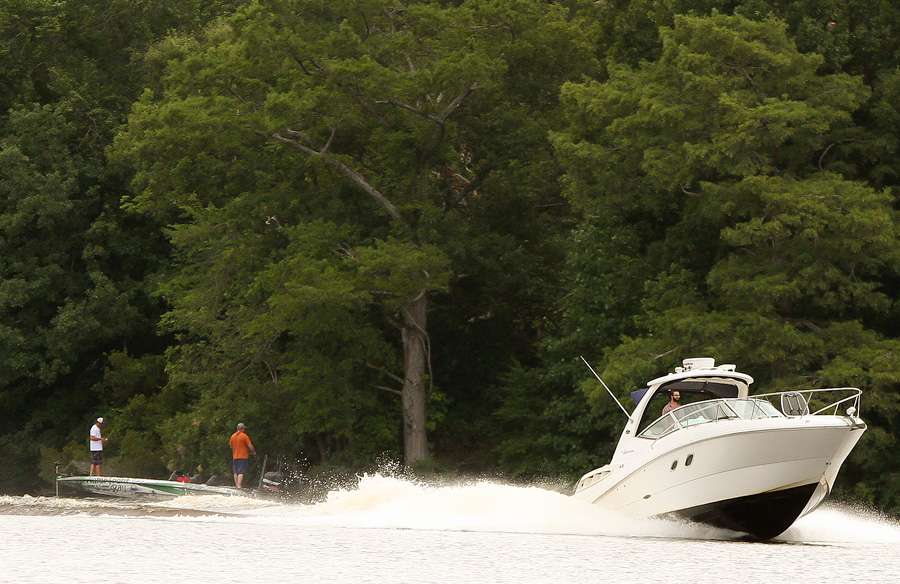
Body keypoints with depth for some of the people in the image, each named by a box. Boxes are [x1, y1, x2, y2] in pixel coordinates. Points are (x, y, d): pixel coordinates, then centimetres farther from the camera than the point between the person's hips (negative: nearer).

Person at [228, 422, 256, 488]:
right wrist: (254, 452, 8)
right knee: (241, 472, -8)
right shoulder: (244, 436, -10)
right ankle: (239, 485, -17)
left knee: (236, 472, 11)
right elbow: (250, 446, -10)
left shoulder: (232, 436, 6)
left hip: (235, 457, 5)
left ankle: (236, 485, 14)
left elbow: (231, 446, 16)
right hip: (243, 456, -5)